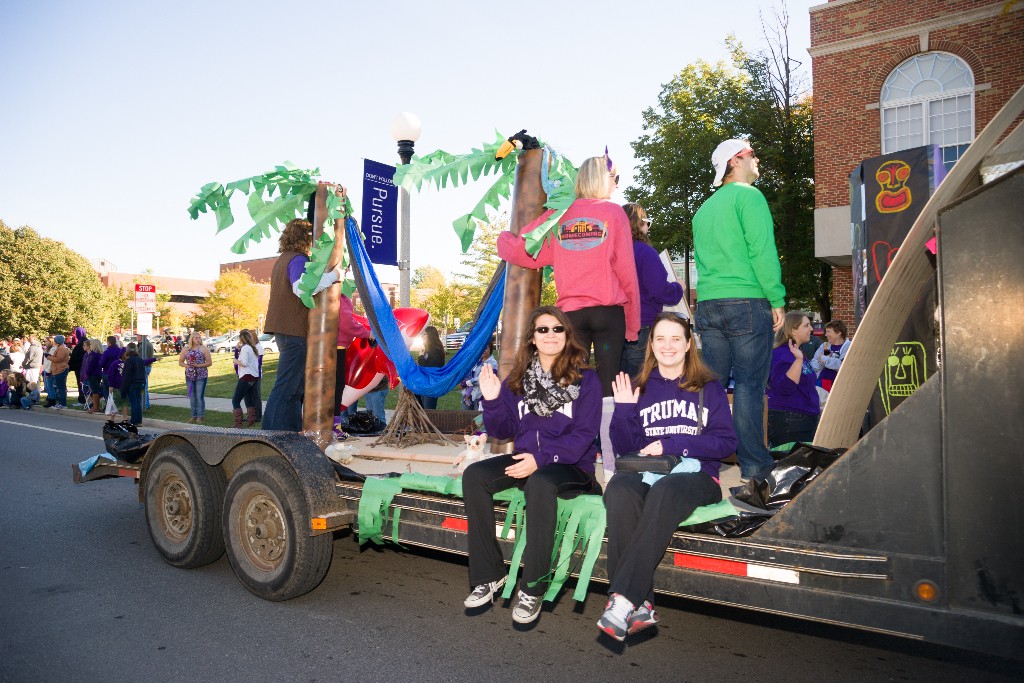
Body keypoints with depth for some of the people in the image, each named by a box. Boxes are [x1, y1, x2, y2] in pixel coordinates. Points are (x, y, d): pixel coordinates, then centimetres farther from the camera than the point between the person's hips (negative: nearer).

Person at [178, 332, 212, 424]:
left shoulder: (204, 349, 0)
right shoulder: (186, 349, 7)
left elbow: (209, 362, -3)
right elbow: (180, 362, 10)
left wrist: (198, 365, -15)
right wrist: (187, 365, -11)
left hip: (201, 376, -3)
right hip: (189, 376, 3)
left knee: (200, 396, -4)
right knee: (192, 397, 8)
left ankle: (200, 416, 3)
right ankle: (194, 416, 16)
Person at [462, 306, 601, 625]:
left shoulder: (584, 379, 0)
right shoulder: (518, 379, 11)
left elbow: (584, 434, -9)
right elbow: (504, 431, 12)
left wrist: (541, 458, -20)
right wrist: (492, 401, -7)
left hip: (571, 465, -4)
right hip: (525, 459, 5)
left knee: (539, 482, -37)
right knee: (474, 475, -20)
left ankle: (533, 587, -23)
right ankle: (488, 575, -10)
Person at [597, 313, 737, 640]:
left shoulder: (708, 388, 13)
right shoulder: (639, 388, 18)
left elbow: (727, 442, 2)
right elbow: (625, 448, 14)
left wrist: (673, 444, -9)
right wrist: (623, 411, -3)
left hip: (696, 473, -2)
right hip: (646, 472, 2)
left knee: (664, 491, -39)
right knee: (618, 489, -35)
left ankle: (623, 598, -40)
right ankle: (640, 605, -37)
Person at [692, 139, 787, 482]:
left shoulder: (704, 208, 19)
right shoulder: (748, 196, -3)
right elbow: (763, 251, -11)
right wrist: (777, 299, -7)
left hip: (707, 305, 7)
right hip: (747, 302, -7)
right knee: (749, 384, -5)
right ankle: (753, 463, -2)